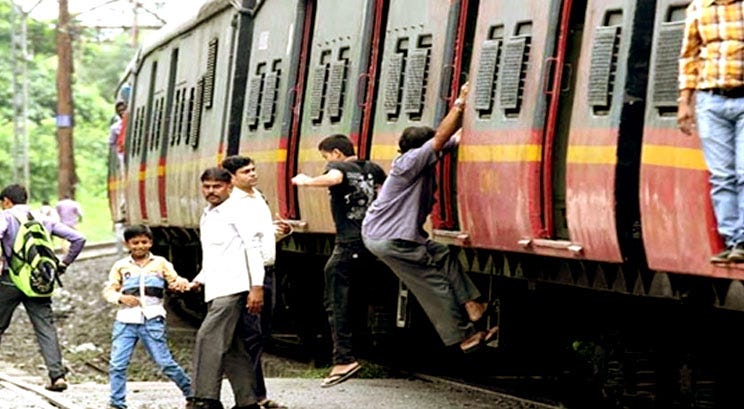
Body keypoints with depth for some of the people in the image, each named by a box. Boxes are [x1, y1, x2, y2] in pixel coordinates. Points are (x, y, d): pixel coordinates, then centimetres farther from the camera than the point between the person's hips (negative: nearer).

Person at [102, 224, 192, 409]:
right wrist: (121, 297, -11)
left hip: (152, 319, -2)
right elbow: (108, 290, 9)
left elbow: (175, 281, 9)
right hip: (126, 320, 2)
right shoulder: (120, 266, 12)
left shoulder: (160, 263, 11)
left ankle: (191, 392, 10)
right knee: (117, 364, -5)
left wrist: (182, 283, -15)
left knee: (164, 361, -4)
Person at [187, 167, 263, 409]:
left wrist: (257, 286, -15)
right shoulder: (206, 217, 20)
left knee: (208, 337, -18)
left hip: (233, 287, -9)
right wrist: (199, 280, 14)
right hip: (215, 290, 9)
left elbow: (253, 248, -9)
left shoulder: (235, 212, -4)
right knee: (231, 347, 8)